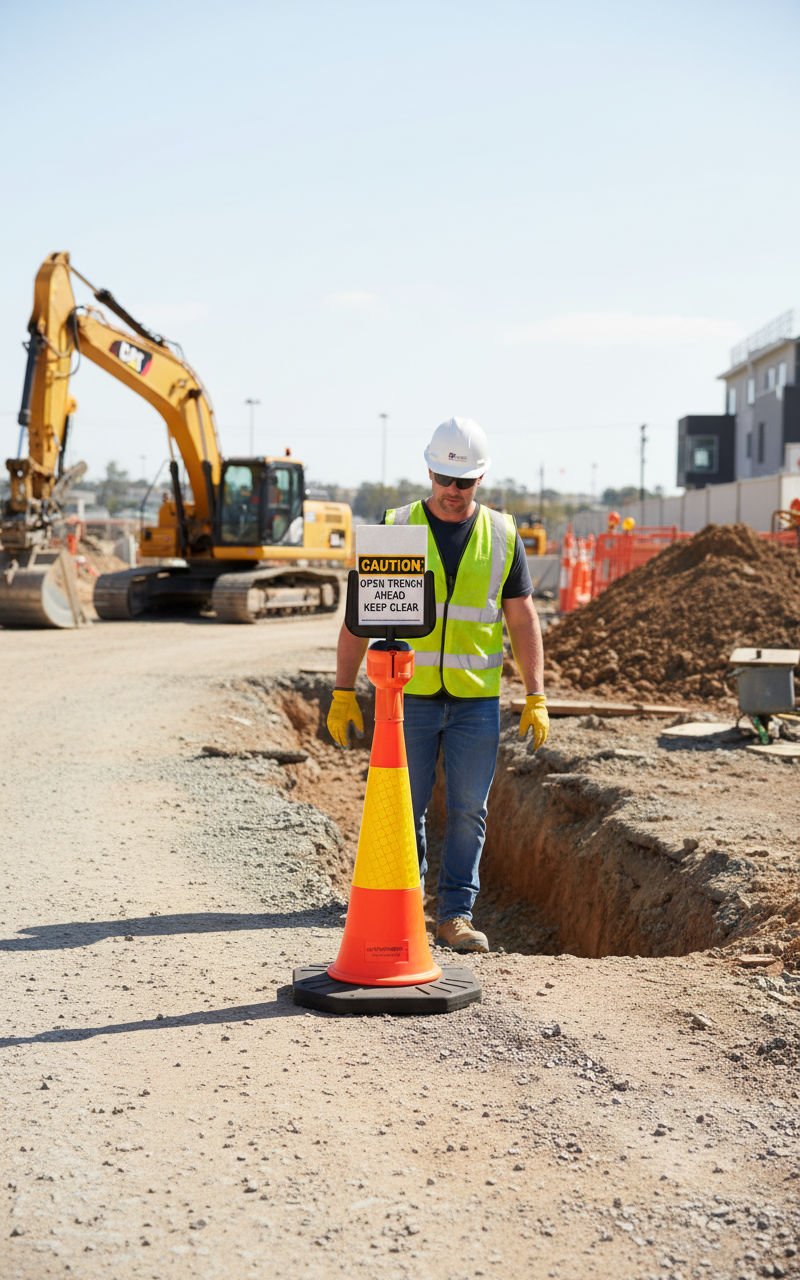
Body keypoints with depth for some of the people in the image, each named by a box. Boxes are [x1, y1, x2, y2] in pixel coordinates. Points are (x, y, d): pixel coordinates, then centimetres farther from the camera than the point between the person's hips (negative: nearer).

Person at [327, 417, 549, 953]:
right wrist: (343, 693, -4)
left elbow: (523, 619, 6)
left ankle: (456, 915, 10)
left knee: (468, 811, 2)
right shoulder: (395, 529, 0)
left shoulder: (502, 536, 4)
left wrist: (537, 697, -1)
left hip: (477, 700, 1)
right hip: (409, 696, -1)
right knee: (405, 808, 3)